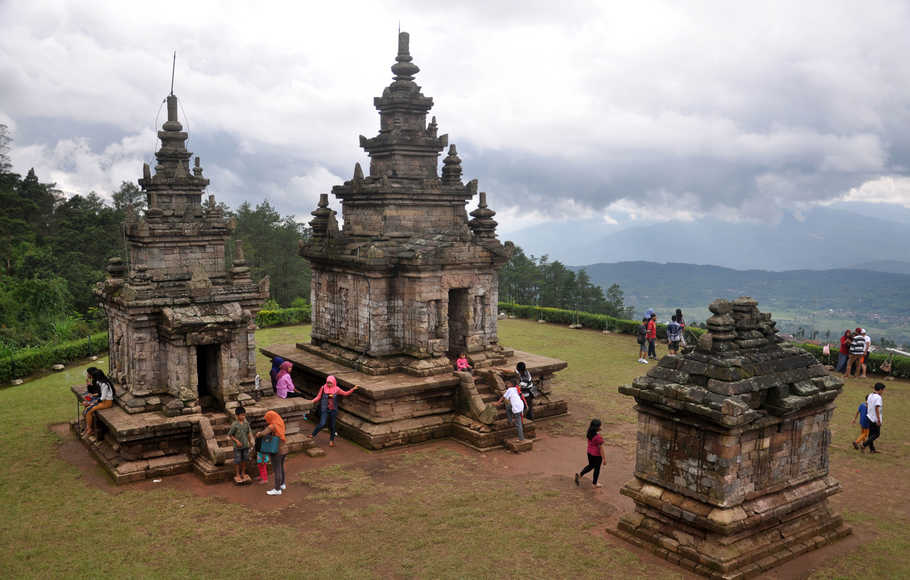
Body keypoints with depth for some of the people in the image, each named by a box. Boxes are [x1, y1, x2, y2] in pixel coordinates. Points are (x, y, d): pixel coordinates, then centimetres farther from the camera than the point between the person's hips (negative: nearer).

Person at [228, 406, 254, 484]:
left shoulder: (246, 424, -2)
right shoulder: (234, 425, -16)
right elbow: (230, 435, -9)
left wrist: (250, 442, 11)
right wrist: (236, 441, -17)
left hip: (245, 446, 4)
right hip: (237, 447, -4)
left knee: (244, 460, 13)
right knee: (237, 461, 5)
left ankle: (243, 473, 29)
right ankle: (237, 475, 19)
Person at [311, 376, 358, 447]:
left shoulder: (337, 389, -2)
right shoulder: (323, 388, -6)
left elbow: (345, 393, 7)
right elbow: (318, 397, -1)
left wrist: (353, 389, -2)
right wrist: (312, 401, -14)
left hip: (333, 410, 2)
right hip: (325, 409, -2)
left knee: (332, 426, 9)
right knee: (322, 424, -17)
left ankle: (331, 440, 27)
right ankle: (313, 435, 3)